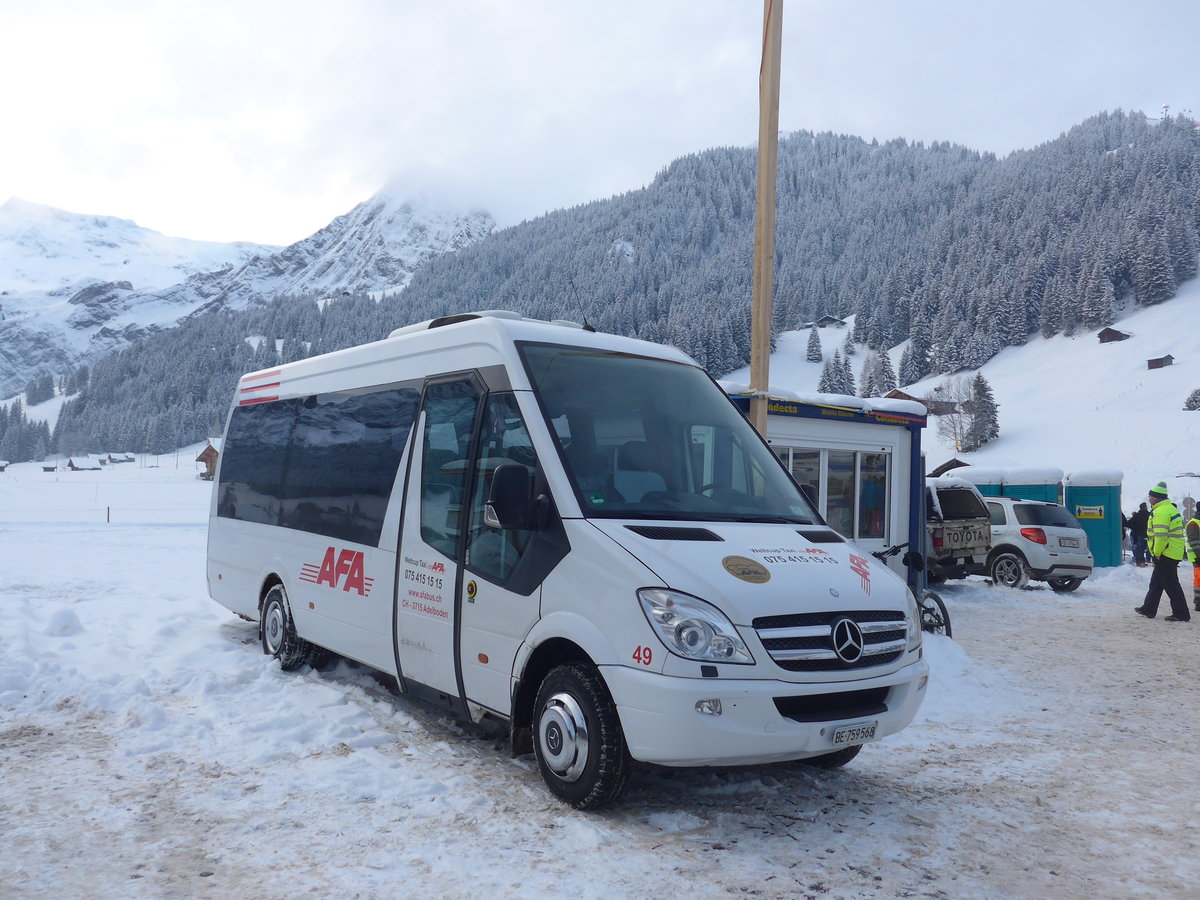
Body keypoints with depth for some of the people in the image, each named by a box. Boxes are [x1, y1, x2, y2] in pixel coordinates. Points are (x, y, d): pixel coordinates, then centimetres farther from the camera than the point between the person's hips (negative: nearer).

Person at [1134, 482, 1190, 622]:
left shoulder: (1161, 512, -18)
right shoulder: (1170, 508, 16)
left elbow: (1161, 535, -26)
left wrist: (1157, 553, -16)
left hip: (1166, 555, -11)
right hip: (1173, 553, 11)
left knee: (1171, 584, -4)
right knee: (1156, 582, 17)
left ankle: (1181, 614, 0)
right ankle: (1148, 610, 24)